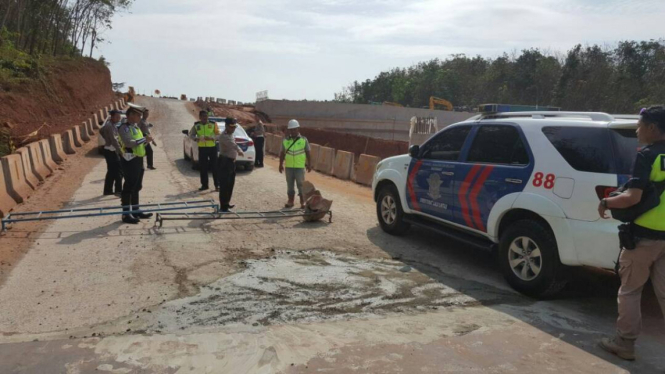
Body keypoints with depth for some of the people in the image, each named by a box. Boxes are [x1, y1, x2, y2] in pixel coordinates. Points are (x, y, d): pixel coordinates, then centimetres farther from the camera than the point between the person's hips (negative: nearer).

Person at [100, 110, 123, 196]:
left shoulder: (109, 124, 12)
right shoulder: (110, 126, -18)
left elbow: (101, 131, 29)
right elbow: (114, 140, -26)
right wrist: (120, 151, -29)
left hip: (109, 151, 10)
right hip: (111, 151, -10)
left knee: (111, 171, 15)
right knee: (119, 171, -9)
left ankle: (108, 190, 22)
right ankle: (118, 190, -8)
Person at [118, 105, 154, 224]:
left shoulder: (135, 127, 17)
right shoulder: (124, 127, -12)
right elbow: (129, 142, -27)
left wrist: (146, 141, 3)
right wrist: (144, 139, -22)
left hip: (138, 160, 10)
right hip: (130, 160, -10)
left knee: (136, 187, 15)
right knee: (129, 187, -6)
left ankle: (136, 211, 25)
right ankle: (126, 215, -2)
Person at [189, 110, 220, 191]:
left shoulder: (213, 124, -2)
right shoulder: (196, 125, 5)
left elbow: (218, 134, -4)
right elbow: (191, 134, 8)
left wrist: (211, 138, -22)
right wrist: (196, 138, -14)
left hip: (212, 147, -2)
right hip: (202, 148, 3)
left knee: (214, 166, -2)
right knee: (202, 167, 5)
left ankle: (217, 184, 4)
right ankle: (204, 185, 16)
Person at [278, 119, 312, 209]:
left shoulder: (304, 140, -1)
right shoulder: (285, 141, 5)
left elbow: (308, 153, 3)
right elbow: (282, 153, 9)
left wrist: (309, 164, 1)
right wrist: (281, 165, 8)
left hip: (300, 167, -3)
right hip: (288, 166, 3)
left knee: (301, 184, 1)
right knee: (290, 184, 11)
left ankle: (302, 202, 9)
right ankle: (290, 201, 22)